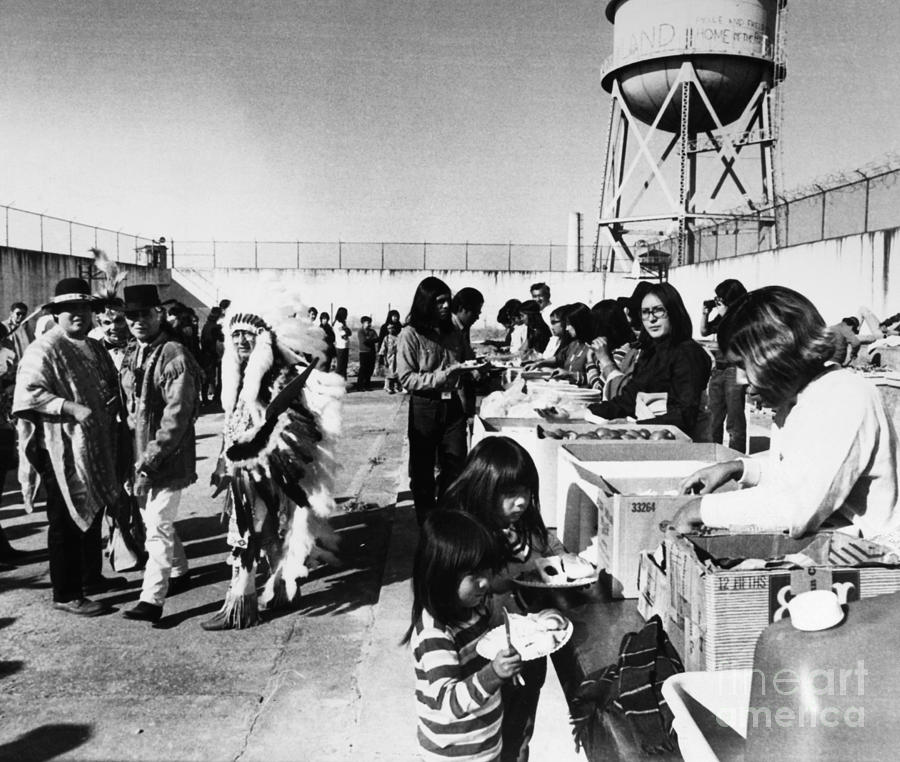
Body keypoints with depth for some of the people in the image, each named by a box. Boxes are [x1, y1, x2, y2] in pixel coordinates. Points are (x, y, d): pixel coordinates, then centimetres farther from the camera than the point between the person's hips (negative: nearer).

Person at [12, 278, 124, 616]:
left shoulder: (93, 347, 13)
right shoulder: (44, 349, -12)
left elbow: (111, 385, 24)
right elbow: (28, 392, -21)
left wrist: (114, 402, 4)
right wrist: (71, 407, -28)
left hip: (95, 447, 8)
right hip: (63, 451, -8)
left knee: (92, 513, 19)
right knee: (66, 522, 0)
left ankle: (90, 575, 36)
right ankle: (66, 594, 11)